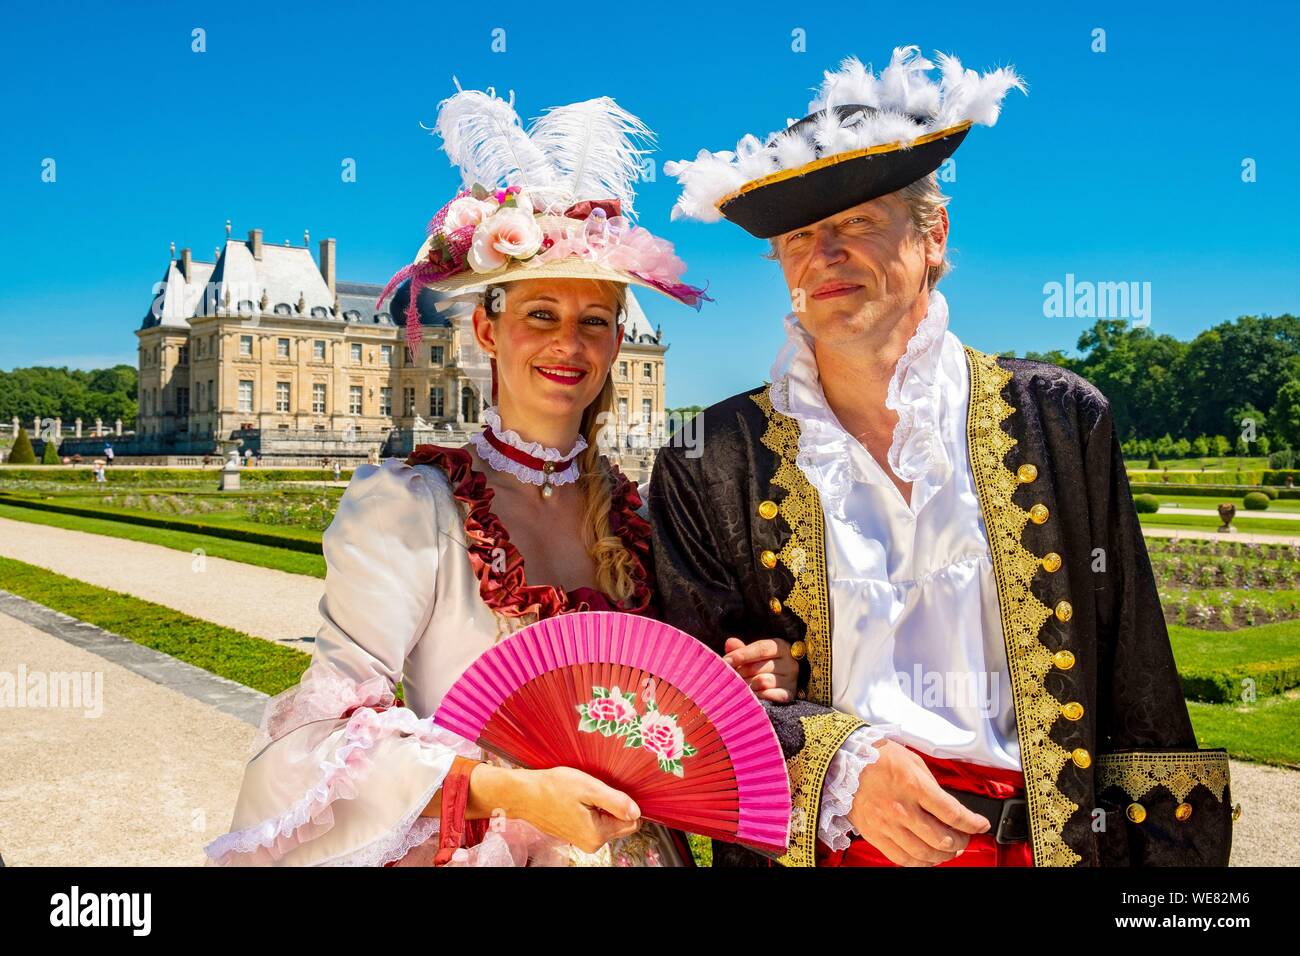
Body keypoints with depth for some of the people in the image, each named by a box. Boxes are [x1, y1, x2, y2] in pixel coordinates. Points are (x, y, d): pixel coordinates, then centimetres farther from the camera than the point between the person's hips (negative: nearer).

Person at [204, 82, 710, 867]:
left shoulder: (630, 510, -1)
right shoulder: (407, 505, -15)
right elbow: (318, 740, -20)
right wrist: (510, 791, -27)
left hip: (632, 843, 4)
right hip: (472, 849, -4)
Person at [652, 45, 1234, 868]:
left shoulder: (1057, 421, 0)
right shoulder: (714, 463, -2)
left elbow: (1134, 699, 3)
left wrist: (1165, 848, 0)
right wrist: (838, 762, -18)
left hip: (1036, 839, 1)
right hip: (816, 841, 0)